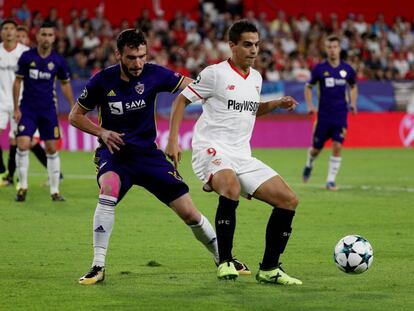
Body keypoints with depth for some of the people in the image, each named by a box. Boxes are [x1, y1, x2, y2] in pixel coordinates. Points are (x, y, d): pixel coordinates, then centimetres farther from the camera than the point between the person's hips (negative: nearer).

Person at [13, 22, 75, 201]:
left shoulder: (58, 60, -3)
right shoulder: (26, 57, -6)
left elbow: (65, 84, 11)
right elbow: (18, 82, 1)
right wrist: (16, 108, -3)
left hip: (48, 110, 1)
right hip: (27, 109, -1)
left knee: (52, 149, 1)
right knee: (23, 145, -13)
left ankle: (55, 191, 10)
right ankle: (23, 187, 2)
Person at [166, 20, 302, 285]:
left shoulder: (256, 78, 14)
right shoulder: (215, 73, -6)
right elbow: (181, 100, -1)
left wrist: (276, 104, 14)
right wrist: (173, 140, -9)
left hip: (242, 157, 7)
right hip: (212, 150, -7)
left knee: (289, 201, -2)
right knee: (232, 188, -39)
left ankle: (269, 269, 7)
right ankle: (225, 262, -26)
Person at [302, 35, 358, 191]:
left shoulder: (347, 69, 2)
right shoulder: (320, 69, -3)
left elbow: (353, 86, 20)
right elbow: (308, 87, 8)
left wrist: (353, 103, 7)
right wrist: (310, 106, -3)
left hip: (340, 115, 1)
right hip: (324, 114, -1)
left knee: (337, 147, -11)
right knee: (316, 148, 6)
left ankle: (331, 180, -3)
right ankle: (309, 165, 41)